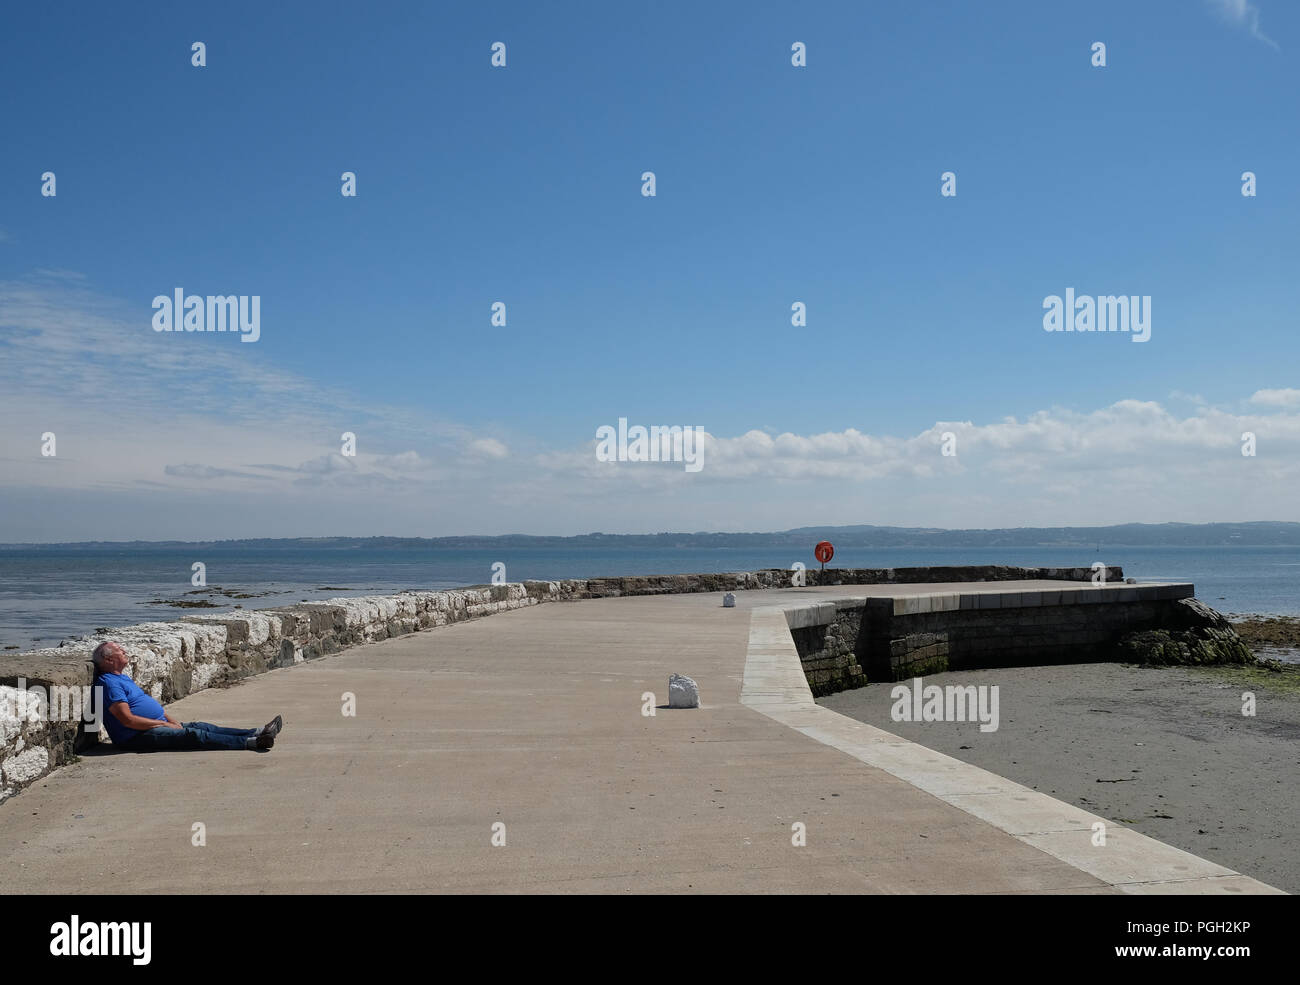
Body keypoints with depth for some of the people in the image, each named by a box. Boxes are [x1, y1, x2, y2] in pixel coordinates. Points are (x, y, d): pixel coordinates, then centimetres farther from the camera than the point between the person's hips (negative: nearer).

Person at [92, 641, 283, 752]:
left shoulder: (123, 678, 21)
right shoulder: (109, 683, -13)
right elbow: (128, 720, -21)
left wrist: (172, 721, 10)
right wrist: (163, 724, -14)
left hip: (158, 725, 10)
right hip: (138, 737, -10)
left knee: (199, 727, -2)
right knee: (193, 735, -21)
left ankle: (256, 733, -11)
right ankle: (250, 742, -29)